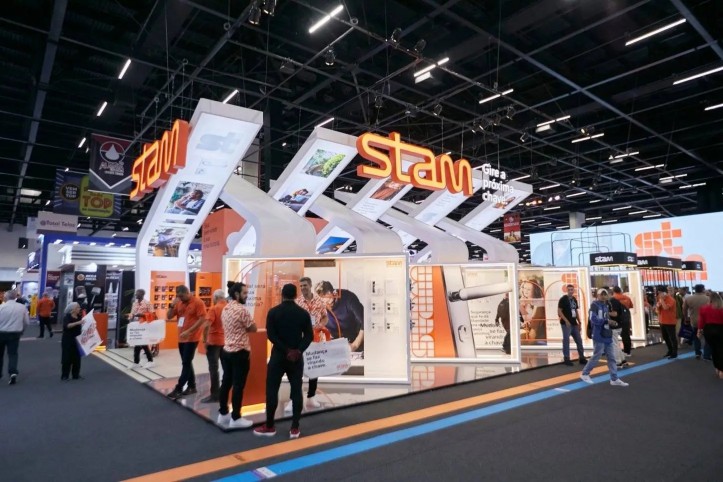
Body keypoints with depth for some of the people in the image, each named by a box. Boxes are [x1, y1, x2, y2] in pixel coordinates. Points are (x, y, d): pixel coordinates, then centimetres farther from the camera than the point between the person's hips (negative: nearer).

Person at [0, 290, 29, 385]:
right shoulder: (22, 307, -2)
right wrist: (21, 330, 22)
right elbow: (27, 322, 4)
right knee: (13, 353, 7)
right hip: (15, 334, 1)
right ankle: (13, 372, -12)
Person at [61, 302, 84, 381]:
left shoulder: (79, 316, 6)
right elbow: (67, 326, -28)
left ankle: (76, 375, 16)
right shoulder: (67, 317, -11)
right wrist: (77, 322, -38)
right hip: (67, 340, -5)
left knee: (77, 357, 7)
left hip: (77, 340, 5)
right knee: (67, 358, -2)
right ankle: (64, 376, 6)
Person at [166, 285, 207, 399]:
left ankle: (178, 389, -2)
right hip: (181, 338, 8)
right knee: (187, 363, 13)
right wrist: (172, 305, -7)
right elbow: (169, 317, 11)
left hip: (192, 338, -8)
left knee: (186, 363, -5)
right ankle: (192, 386, 23)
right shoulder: (179, 303, 9)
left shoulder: (198, 302, -12)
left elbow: (202, 319, -17)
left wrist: (189, 331, -23)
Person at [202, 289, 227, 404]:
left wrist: (205, 339, -12)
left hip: (214, 341, -5)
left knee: (214, 368, 0)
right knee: (226, 368, 15)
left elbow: (207, 325, -22)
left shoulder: (214, 309, -12)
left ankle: (215, 395, 1)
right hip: (227, 341, 6)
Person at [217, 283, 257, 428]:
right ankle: (235, 418, 5)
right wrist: (244, 327, 3)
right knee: (238, 385, -1)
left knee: (226, 382, 14)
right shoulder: (241, 309, -19)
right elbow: (253, 328, -12)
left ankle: (223, 414, 23)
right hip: (240, 352, -9)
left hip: (226, 351, 9)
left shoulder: (225, 309, 10)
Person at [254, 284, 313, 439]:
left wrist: (286, 350, -12)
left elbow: (271, 335, -12)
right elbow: (309, 336, -5)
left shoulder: (273, 312, -5)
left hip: (278, 356, -2)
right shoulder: (304, 313, 0)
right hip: (297, 357, 2)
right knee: (296, 391, 6)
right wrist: (298, 351, -11)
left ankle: (269, 426, 15)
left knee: (272, 390, 8)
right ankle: (295, 428, 9)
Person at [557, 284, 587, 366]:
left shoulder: (574, 299, 12)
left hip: (574, 323, 8)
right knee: (566, 340, -5)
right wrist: (566, 320, -20)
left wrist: (579, 322, 15)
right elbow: (559, 311, -13)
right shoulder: (563, 299, -9)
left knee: (579, 340, 12)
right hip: (566, 323, -8)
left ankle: (582, 358, 22)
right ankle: (566, 359, 2)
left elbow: (576, 311, 19)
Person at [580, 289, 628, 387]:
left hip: (607, 335, 8)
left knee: (611, 357, 8)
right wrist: (607, 321, -24)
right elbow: (593, 319, -22)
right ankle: (585, 374, 11)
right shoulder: (594, 305, -10)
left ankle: (614, 379, 13)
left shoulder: (605, 306, 15)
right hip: (599, 336, -8)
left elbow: (606, 319, 14)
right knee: (596, 356, -3)